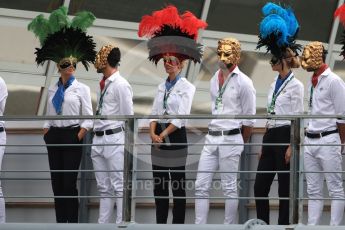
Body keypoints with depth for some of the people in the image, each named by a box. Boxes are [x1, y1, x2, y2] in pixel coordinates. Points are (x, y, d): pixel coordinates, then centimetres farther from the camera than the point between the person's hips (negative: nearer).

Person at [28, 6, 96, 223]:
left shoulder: (82, 89, -1)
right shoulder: (53, 90, 11)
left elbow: (88, 118, -3)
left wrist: (78, 137, -14)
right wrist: (46, 133, 2)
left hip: (72, 137, -5)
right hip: (54, 137, 5)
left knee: (70, 181, -8)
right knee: (56, 182, 4)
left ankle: (73, 222, -4)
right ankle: (60, 222, 9)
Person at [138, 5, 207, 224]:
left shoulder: (187, 87, -5)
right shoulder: (162, 87, 13)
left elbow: (181, 117, -13)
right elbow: (155, 113, 7)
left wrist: (163, 135, -15)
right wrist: (153, 133, -10)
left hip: (176, 136, -6)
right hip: (159, 137, 6)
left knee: (178, 185, -3)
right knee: (159, 184, 7)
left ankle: (178, 224, 0)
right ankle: (160, 223, 12)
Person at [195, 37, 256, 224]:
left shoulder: (243, 82, -7)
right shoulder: (215, 79, 12)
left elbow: (249, 119, -3)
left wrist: (240, 143, 4)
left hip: (230, 139, -6)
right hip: (211, 137, 6)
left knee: (229, 188, 0)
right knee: (201, 186, 2)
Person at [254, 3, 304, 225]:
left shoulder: (296, 86, -7)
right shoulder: (274, 85, 16)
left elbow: (298, 119, -11)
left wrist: (292, 146, -17)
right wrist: (264, 146, 18)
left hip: (285, 136, -8)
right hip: (270, 136, 8)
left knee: (285, 189, -3)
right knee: (260, 187, 4)